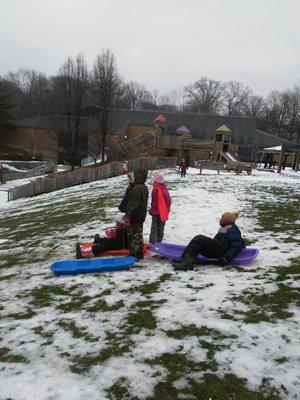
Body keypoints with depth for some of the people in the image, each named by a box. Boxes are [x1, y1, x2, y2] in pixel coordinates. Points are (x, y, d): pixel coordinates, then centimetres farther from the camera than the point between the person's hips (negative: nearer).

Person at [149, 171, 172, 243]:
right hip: (155, 212, 5)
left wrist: (166, 211, -10)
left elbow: (168, 201, -15)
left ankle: (159, 242, 23)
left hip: (162, 213, -5)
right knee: (154, 228, 2)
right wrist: (152, 210, 16)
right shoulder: (154, 189, 3)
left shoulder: (164, 191, -20)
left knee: (160, 229, 10)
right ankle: (152, 242, 4)